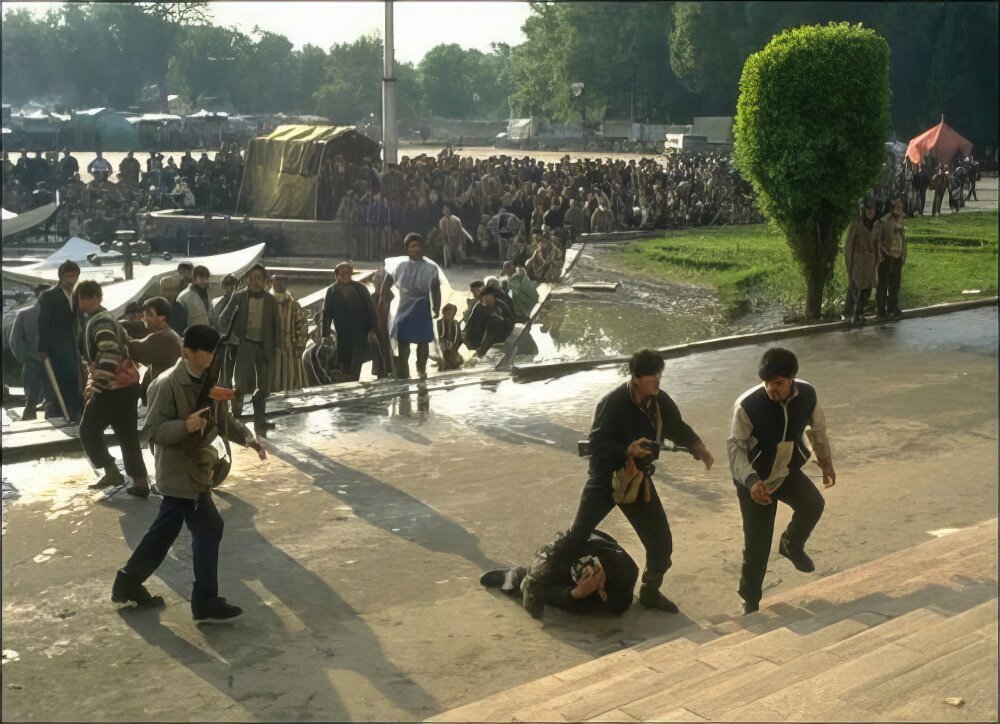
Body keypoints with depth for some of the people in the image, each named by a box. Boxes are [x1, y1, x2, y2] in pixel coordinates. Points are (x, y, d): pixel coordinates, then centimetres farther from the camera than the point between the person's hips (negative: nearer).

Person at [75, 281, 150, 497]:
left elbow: (108, 356, -24)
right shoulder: (107, 319, 18)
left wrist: (95, 385, -21)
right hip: (127, 384, 9)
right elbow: (127, 345, 24)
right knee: (128, 435, 10)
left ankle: (112, 472, 6)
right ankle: (140, 481, 8)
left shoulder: (99, 321, -14)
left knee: (88, 430, 5)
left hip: (111, 387, -9)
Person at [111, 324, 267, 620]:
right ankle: (206, 602, 7)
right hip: (179, 470, -9)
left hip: (196, 466, 9)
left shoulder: (210, 381, 4)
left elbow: (224, 419, 8)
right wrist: (185, 426, -35)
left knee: (166, 528, 18)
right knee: (209, 529, -5)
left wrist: (246, 437, -9)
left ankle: (129, 582, 34)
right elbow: (153, 429, -20)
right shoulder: (168, 385, -20)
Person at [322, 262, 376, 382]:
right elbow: (327, 314, 1)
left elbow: (370, 309, -2)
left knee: (357, 363, 0)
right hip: (343, 335, 1)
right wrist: (325, 335, -4)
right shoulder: (332, 291, 1)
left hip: (360, 333, -1)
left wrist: (372, 330, -9)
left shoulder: (360, 288, -1)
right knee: (345, 366, 5)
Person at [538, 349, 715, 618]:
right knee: (577, 537, -7)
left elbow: (678, 429, 12)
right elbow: (597, 444, -24)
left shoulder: (660, 401, -5)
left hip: (638, 480, 6)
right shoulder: (613, 403, -23)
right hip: (605, 478, -5)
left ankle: (650, 592, 29)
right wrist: (627, 450, -38)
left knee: (661, 542, 6)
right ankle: (535, 585, 7)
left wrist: (699, 448, -5)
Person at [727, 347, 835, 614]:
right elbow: (736, 447, -21)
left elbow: (818, 428, 5)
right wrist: (751, 481, -35)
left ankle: (791, 544, 8)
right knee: (757, 546, -1)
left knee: (813, 504, -25)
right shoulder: (748, 405, -27)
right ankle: (750, 602, 21)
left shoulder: (807, 394, -15)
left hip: (789, 470, 3)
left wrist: (826, 461, 14)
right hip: (755, 481, -3)